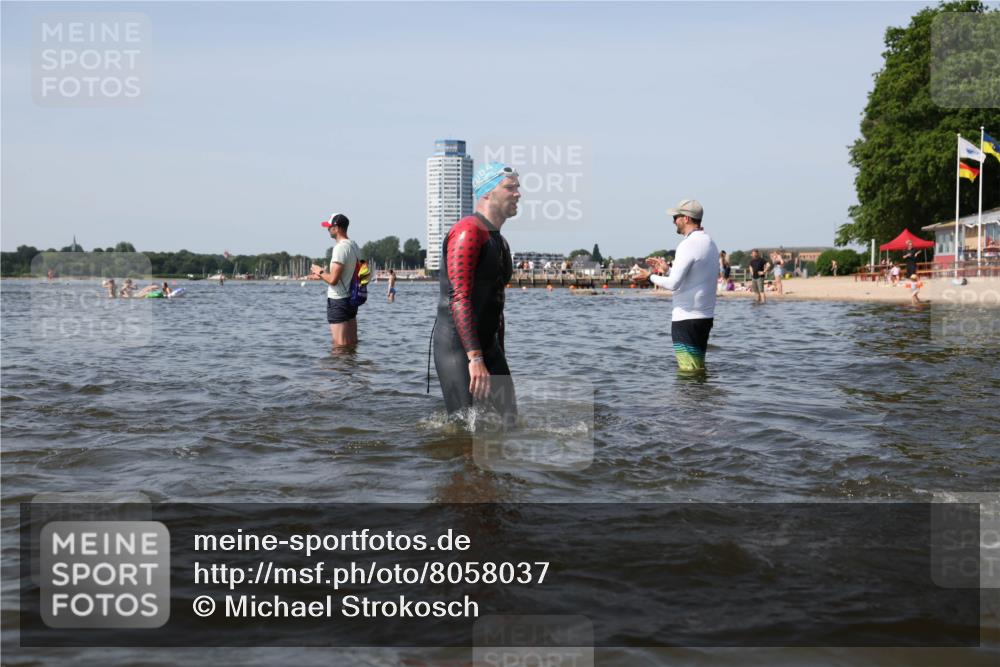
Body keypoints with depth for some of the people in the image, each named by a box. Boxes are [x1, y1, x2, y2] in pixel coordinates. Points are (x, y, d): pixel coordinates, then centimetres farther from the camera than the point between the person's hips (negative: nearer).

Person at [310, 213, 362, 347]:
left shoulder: (340, 248, -18)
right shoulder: (355, 246, 10)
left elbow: (333, 280, -23)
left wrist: (320, 272, -3)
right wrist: (322, 276, 21)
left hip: (338, 301, -9)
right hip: (351, 299, 9)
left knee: (340, 345, -5)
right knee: (352, 343, 13)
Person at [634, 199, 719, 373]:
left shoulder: (688, 245, -15)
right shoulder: (710, 243, 13)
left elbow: (673, 283, -21)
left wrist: (651, 277, -4)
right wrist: (667, 269, 23)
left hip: (687, 318, -9)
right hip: (706, 316, 9)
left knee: (688, 371, -6)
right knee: (699, 369, 14)